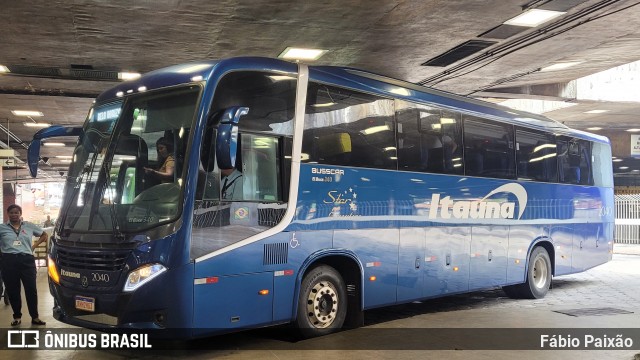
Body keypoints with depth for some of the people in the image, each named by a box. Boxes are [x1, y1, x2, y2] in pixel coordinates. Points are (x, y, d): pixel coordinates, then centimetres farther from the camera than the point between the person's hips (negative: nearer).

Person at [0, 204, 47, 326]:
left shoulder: (29, 226, 9)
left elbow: (44, 235, 21)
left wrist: (34, 246, 9)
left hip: (26, 260, 0)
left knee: (31, 289, 0)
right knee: (12, 291, 7)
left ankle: (35, 317, 9)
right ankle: (17, 317, 20)